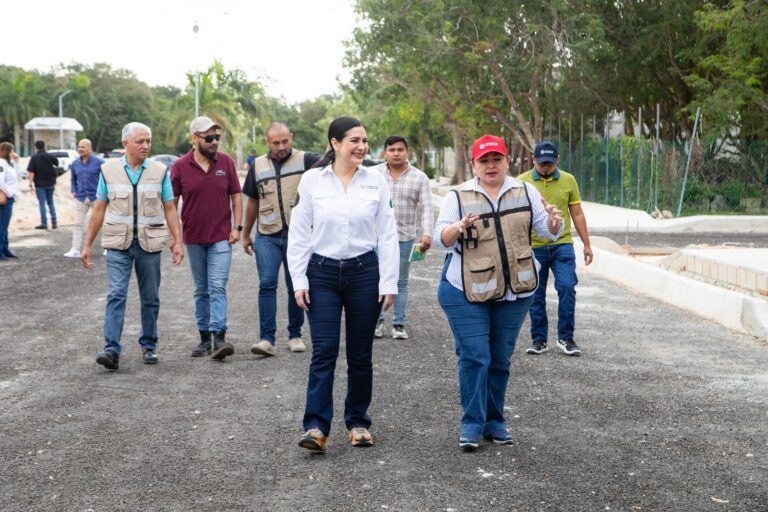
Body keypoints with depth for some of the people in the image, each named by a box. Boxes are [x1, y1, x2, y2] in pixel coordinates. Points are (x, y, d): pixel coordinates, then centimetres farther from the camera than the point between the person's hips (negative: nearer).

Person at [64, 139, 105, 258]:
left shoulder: (99, 162, -6)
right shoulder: (75, 163, 7)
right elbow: (73, 179, 20)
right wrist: (73, 191, 7)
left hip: (96, 197, -4)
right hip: (81, 198, 4)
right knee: (78, 224, 0)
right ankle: (75, 250, 0)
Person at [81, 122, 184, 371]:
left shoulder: (160, 171, 3)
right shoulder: (109, 170, 3)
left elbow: (169, 209, 4)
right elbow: (99, 209, 6)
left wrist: (178, 241, -4)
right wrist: (87, 244, 5)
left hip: (150, 243, 1)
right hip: (118, 243, -1)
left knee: (150, 298, 8)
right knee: (116, 295, -12)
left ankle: (149, 346, 21)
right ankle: (111, 350, -15)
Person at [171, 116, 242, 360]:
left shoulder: (226, 162, -1)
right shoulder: (180, 166, -3)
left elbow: (236, 196, 5)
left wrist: (237, 227, -2)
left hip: (221, 237, -1)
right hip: (193, 238, 1)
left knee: (217, 287, -10)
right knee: (201, 290, 10)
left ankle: (219, 337, -13)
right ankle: (204, 338, 17)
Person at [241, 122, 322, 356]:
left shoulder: (304, 160, -2)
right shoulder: (258, 166, 9)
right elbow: (252, 202, 17)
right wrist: (246, 234, 19)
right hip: (267, 236, 2)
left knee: (296, 287, 6)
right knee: (267, 284, -9)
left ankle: (295, 335, 20)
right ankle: (267, 339, -9)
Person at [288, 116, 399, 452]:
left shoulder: (376, 181, 1)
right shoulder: (312, 180, -2)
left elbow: (387, 235, 3)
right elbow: (298, 233, 1)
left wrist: (388, 282, -2)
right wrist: (299, 280, -4)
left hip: (364, 272, 1)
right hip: (322, 273, -1)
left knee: (361, 354, 8)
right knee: (324, 351, -8)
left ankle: (358, 422, 22)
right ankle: (316, 427, -7)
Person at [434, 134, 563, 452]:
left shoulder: (525, 192, 5)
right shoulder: (458, 197, -2)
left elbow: (549, 232, 6)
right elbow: (441, 240, -9)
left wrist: (554, 220, -18)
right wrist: (458, 228, -31)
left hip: (514, 292, 3)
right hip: (466, 293, -3)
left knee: (501, 359, 9)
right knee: (474, 357, -7)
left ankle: (494, 421, 20)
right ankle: (472, 425, 1)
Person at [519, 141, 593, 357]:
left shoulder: (568, 180, 5)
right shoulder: (522, 182, 0)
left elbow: (577, 214, 10)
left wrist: (587, 244, 9)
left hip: (562, 245, 0)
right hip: (533, 247, 0)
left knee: (567, 288, -10)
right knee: (536, 296, 5)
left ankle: (566, 338, 1)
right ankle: (539, 340, 17)